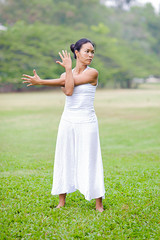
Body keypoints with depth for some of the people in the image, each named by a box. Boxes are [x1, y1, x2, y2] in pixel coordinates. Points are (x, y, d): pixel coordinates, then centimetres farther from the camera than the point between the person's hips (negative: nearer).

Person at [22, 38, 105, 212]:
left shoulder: (92, 73, -4)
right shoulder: (65, 74, 8)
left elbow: (67, 82, -11)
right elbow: (68, 91, -15)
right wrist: (68, 70, -19)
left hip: (87, 123, -4)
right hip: (68, 121, 4)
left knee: (90, 161, -2)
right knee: (64, 160, 7)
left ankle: (98, 204, 9)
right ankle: (61, 202, 18)